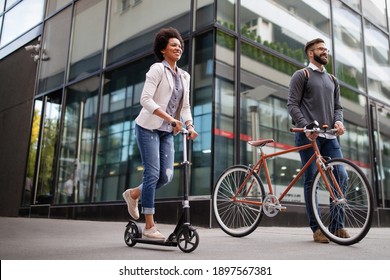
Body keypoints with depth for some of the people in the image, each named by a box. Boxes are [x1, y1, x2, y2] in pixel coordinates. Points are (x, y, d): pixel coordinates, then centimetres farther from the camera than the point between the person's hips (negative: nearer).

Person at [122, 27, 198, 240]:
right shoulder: (157, 69, -7)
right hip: (148, 127, -6)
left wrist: (189, 126, -4)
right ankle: (149, 226, 0)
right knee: (153, 173, -9)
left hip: (167, 131, 7)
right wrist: (170, 118, -26)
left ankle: (134, 194, 26)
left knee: (166, 175, -2)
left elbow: (185, 106, 14)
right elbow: (146, 99, -18)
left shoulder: (184, 76, 14)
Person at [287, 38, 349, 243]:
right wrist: (306, 126, -18)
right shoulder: (301, 75, 5)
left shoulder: (332, 80, 23)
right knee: (311, 180, -4)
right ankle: (316, 228, 3)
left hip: (329, 135, 5)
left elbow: (337, 106, 20)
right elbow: (292, 105, -4)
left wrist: (338, 121, -3)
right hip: (308, 135, -5)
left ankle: (337, 225, 8)